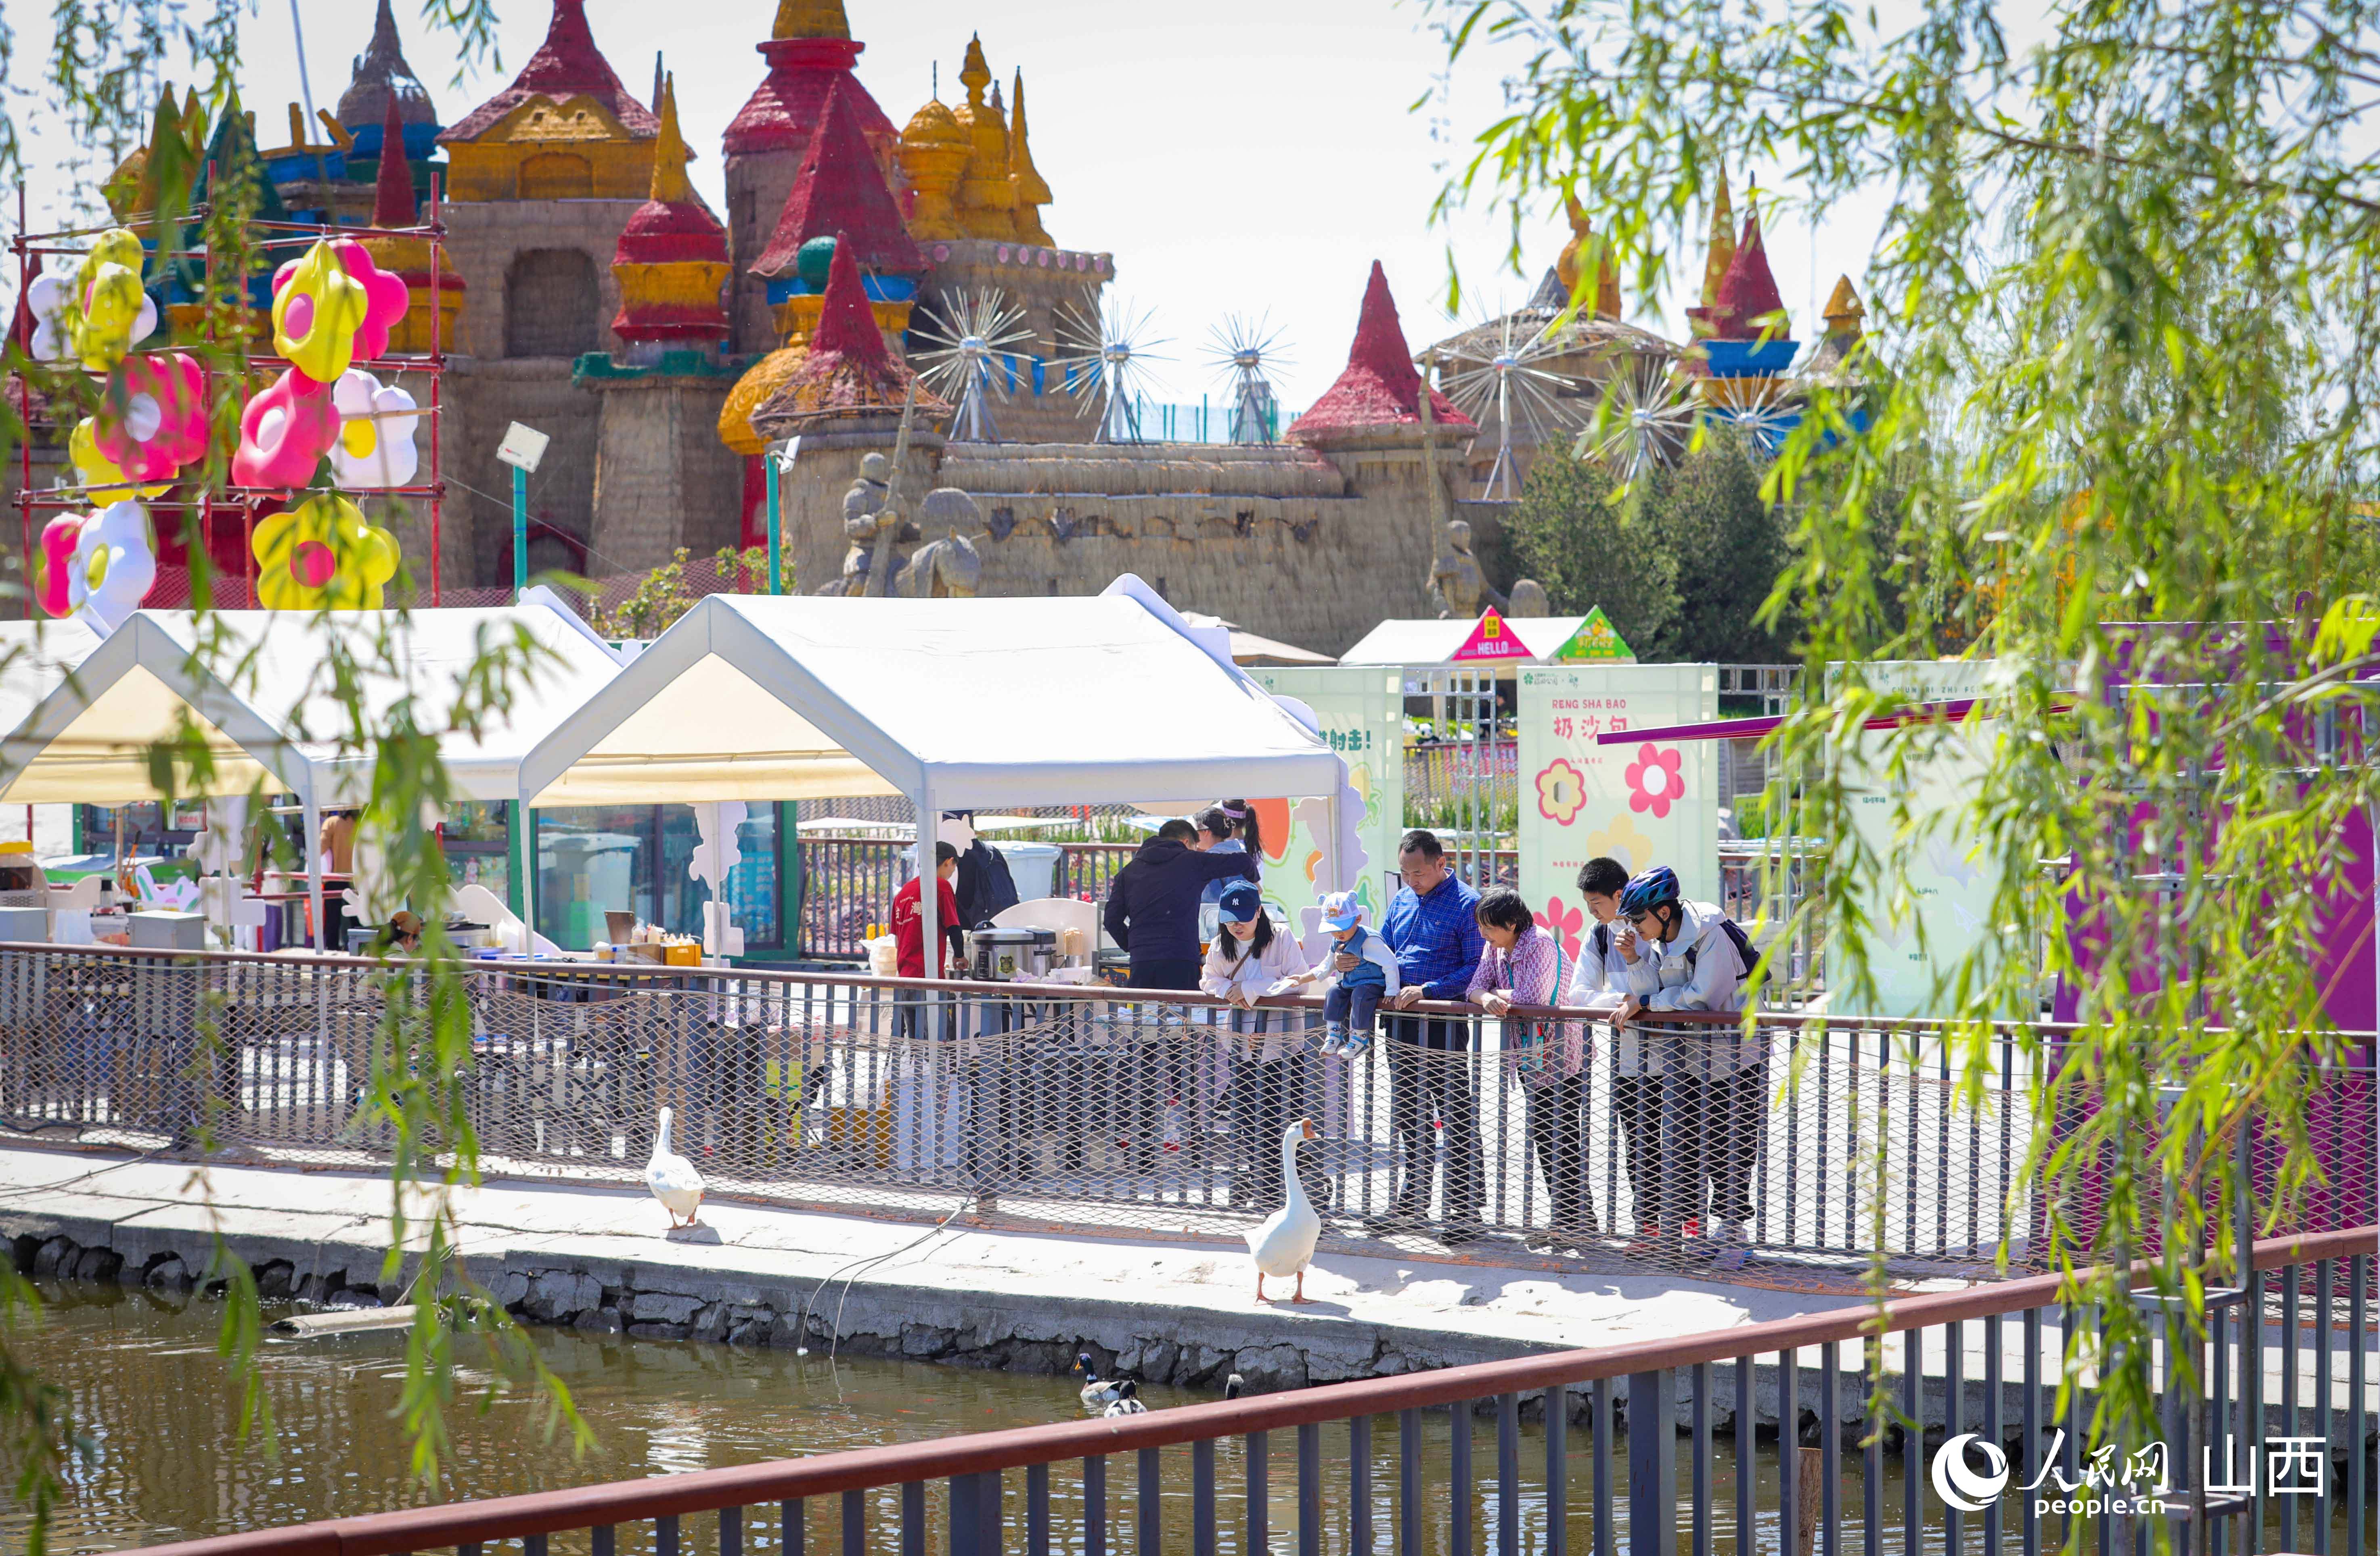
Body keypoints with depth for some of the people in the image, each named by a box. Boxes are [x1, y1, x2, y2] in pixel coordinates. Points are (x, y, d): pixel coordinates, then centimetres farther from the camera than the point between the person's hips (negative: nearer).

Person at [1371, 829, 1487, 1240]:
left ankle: (1465, 1209, 3)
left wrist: (1427, 990, -21)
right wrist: (1352, 962, -2)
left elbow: (1477, 968, -13)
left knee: (1456, 1118, -2)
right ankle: (1412, 1202, 26)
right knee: (1408, 1115, 15)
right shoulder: (1401, 901, 13)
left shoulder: (1467, 903, -9)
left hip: (1445, 1025, -7)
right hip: (1402, 1025, 7)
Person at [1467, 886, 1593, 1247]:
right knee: (1542, 1136, 10)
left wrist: (1499, 993, -11)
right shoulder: (1496, 947, 6)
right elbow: (1475, 989, 3)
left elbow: (1534, 997, -28)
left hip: (1561, 1055, -9)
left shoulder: (1541, 945, -19)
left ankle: (1577, 1220, -4)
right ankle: (1563, 1216, 17)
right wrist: (1487, 999, -21)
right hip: (1528, 1055, 9)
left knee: (1563, 1137, -8)